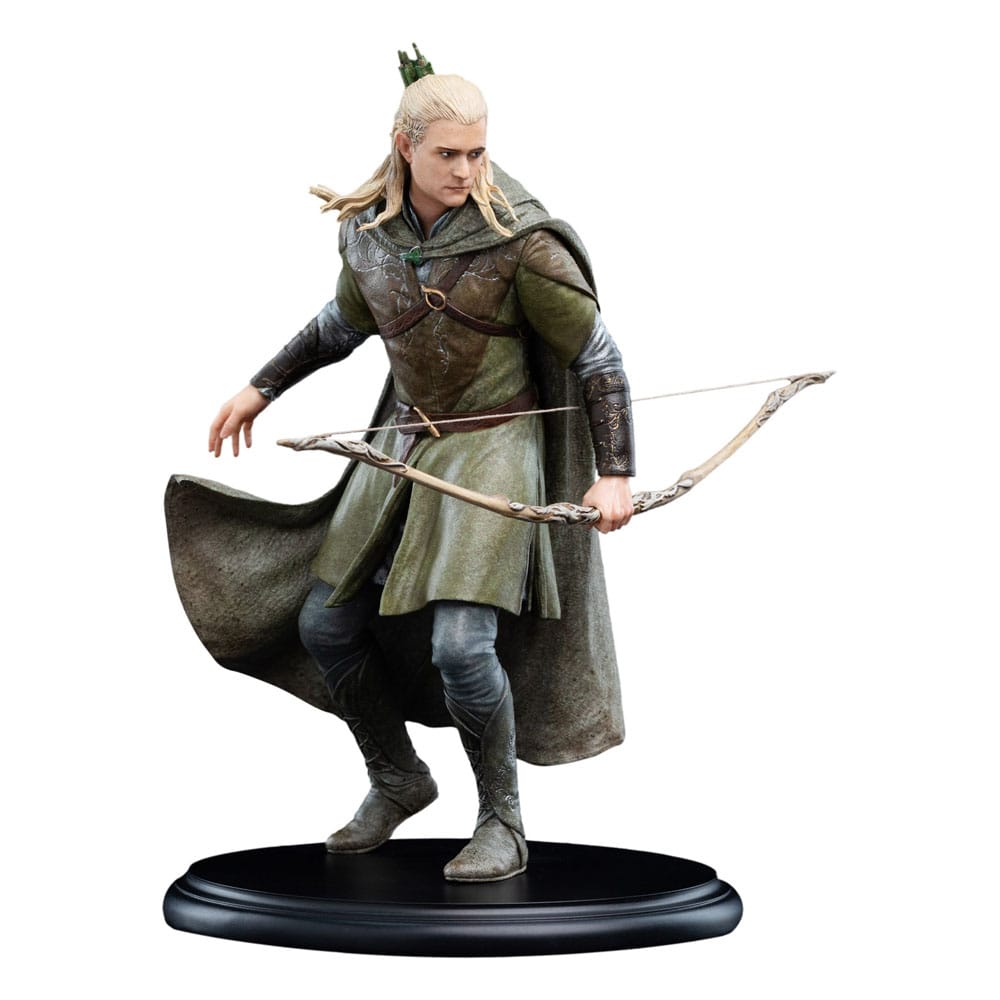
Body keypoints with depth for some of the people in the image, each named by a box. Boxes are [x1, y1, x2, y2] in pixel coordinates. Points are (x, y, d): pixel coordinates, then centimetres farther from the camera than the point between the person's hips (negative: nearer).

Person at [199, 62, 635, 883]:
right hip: (406, 443, 6)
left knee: (460, 643, -20)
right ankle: (398, 780, 28)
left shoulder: (520, 239, -18)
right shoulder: (366, 227, -3)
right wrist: (259, 389, 21)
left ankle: (502, 821, 2)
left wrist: (616, 474, -17)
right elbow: (346, 320, 18)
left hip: (492, 446, -6)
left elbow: (598, 356, -11)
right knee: (326, 625, 6)